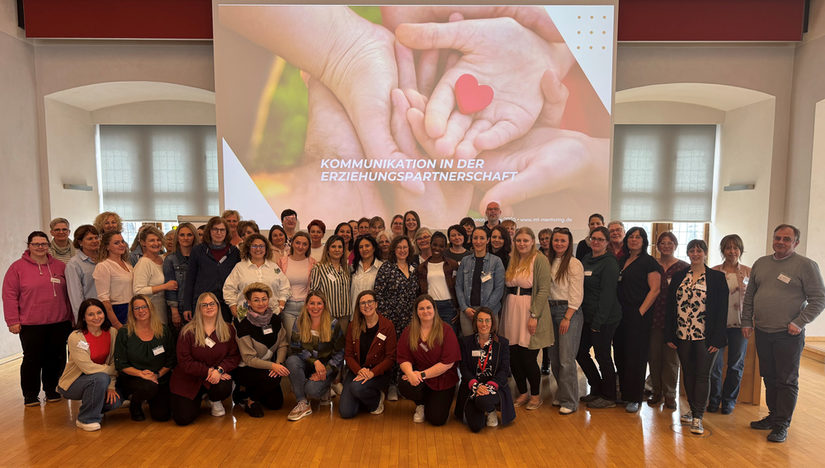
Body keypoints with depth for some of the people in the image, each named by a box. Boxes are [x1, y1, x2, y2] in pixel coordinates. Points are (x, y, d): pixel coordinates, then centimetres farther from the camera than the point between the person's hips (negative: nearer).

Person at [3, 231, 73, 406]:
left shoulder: (60, 266, 8)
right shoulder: (17, 267, 0)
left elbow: (68, 293, 13)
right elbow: (9, 295, -2)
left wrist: (71, 316, 11)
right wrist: (13, 321, -7)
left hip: (59, 323, 3)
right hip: (30, 325, -2)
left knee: (56, 358, 8)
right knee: (33, 359, 5)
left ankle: (52, 390, 24)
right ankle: (30, 394, 21)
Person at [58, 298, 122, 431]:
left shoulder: (112, 332, -7)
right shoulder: (75, 338, -21)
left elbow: (113, 362, -3)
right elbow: (88, 368, -25)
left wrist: (110, 386, -13)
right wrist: (114, 370, -17)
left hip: (96, 382, 5)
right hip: (72, 384, -5)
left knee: (116, 400, -20)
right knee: (101, 378, -34)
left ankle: (88, 406, 15)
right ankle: (86, 419, -11)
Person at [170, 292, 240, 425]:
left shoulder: (228, 330, 0)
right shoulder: (188, 331, -7)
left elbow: (234, 356, -3)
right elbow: (184, 362, -11)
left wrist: (220, 369, -22)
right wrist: (208, 371, -20)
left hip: (218, 375, 1)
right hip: (189, 379, -1)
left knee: (224, 389, -33)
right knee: (183, 419, -12)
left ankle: (214, 401, 8)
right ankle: (200, 397, 24)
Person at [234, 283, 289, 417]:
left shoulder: (275, 319, -3)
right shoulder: (243, 324, -19)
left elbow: (283, 344, -1)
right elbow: (249, 358, -20)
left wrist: (278, 363, -20)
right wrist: (272, 365, -30)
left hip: (268, 366, 6)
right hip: (244, 369, -5)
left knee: (276, 404, 0)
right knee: (271, 378, -33)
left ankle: (252, 391, 27)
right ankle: (249, 399, -3)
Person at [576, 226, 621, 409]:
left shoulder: (609, 263, -12)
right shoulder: (586, 259, 12)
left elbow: (607, 294, -16)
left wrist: (598, 321, -18)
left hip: (605, 318, -8)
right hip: (587, 316, 8)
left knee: (602, 355, 1)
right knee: (580, 351, 12)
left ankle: (609, 397, 19)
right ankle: (596, 389, 29)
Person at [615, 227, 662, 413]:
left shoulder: (649, 262, -4)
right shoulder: (621, 261, 15)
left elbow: (655, 289, -11)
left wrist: (641, 312, -16)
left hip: (639, 316, -6)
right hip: (621, 315, 6)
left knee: (636, 357, -1)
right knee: (620, 355, 10)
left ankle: (635, 399, 9)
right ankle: (623, 392, 22)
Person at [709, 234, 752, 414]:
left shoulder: (748, 272, 4)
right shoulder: (714, 271, 1)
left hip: (740, 324, 1)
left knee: (736, 364, 10)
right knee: (715, 363, 3)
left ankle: (729, 400, 26)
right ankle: (714, 399, 20)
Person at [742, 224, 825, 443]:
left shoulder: (805, 265, -5)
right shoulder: (760, 263, 10)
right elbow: (749, 296, 15)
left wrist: (799, 323, -14)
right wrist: (746, 321, 10)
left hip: (788, 336, -5)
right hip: (762, 332, 5)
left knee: (787, 381, 3)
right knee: (769, 378, 15)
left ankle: (782, 425, 12)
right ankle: (773, 415, 28)